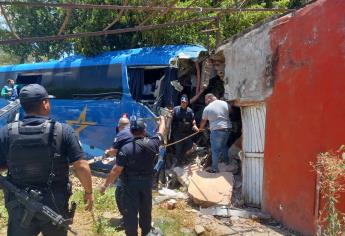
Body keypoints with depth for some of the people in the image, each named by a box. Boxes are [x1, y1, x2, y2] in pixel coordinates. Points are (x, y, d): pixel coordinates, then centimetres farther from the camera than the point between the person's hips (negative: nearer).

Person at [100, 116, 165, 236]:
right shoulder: (152, 143, -10)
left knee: (131, 211, 7)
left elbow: (116, 170, -19)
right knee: (146, 209, 22)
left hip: (131, 185, -4)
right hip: (147, 182, 5)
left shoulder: (126, 148, -21)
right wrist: (162, 120, 31)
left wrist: (105, 185, -7)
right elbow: (161, 133, 12)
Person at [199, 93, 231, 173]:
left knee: (215, 150, 1)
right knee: (223, 145, 26)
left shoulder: (207, 108, -6)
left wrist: (200, 128, 23)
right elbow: (230, 111, 21)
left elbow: (203, 121, 6)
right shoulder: (225, 103, 2)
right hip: (227, 128, 5)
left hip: (216, 130, -5)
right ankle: (227, 161, 38)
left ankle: (214, 169, 4)